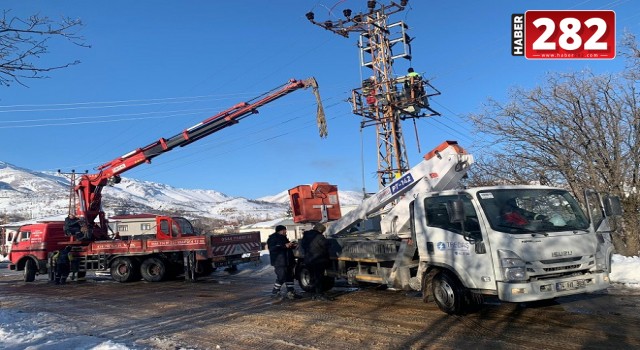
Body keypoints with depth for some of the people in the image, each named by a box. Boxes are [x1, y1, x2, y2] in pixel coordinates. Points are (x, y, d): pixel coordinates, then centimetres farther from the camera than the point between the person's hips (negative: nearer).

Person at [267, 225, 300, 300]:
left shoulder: (283, 238, 21)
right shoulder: (273, 238, -7)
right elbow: (272, 248, -22)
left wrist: (292, 246, 9)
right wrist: (285, 246, -26)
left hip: (287, 261, 9)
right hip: (279, 262, -9)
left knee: (289, 276, 8)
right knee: (281, 277, -12)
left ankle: (290, 292, 14)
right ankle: (274, 293, 2)